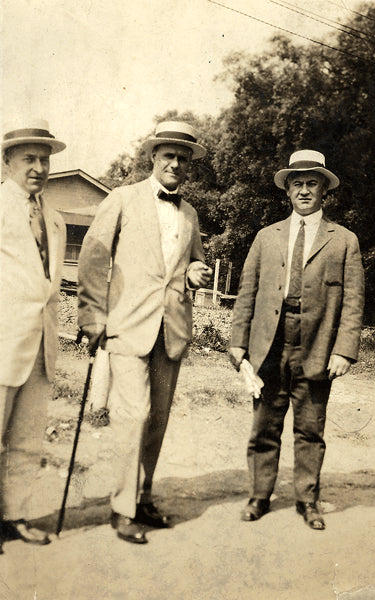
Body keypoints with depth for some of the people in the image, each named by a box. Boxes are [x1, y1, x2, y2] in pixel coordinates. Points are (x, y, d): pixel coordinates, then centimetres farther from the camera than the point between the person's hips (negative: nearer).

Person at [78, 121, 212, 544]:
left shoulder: (190, 214, 17)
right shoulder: (123, 200, 3)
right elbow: (92, 258, 1)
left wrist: (196, 273, 4)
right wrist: (93, 316, -4)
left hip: (174, 329, 5)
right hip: (130, 325, -4)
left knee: (158, 418, 7)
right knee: (134, 412, -11)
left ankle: (143, 500, 22)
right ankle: (123, 508, 2)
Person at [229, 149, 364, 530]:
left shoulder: (344, 241, 6)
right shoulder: (267, 237, 13)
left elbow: (353, 301, 1)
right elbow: (247, 292, 11)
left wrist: (344, 350, -9)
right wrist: (239, 341, 3)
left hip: (316, 351, -1)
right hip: (269, 346, 2)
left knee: (310, 431, 9)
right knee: (265, 427, 9)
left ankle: (308, 500, 24)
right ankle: (260, 495, 24)